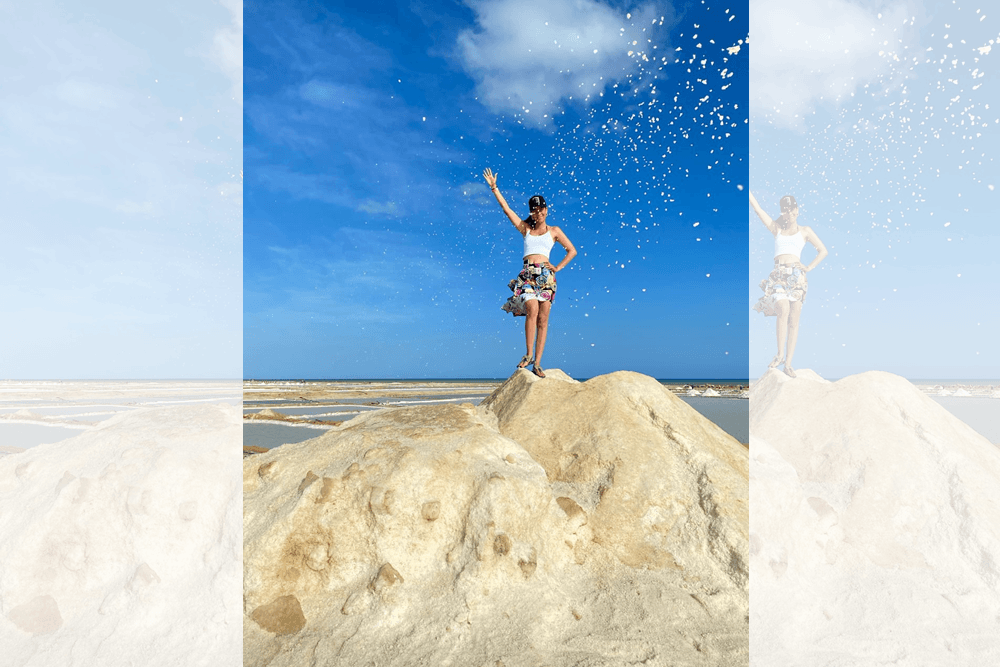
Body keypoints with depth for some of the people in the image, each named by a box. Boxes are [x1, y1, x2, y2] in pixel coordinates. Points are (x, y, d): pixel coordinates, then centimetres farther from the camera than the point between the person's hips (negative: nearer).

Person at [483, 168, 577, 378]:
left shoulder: (554, 231, 14)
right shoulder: (525, 228, 17)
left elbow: (572, 251, 16)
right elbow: (506, 209, 14)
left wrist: (557, 268, 5)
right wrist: (494, 187, 10)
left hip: (545, 276, 0)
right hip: (527, 275, 0)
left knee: (543, 319, -5)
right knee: (532, 310, -23)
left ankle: (537, 363, -5)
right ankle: (528, 354, -13)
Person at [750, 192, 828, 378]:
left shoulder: (805, 231, 15)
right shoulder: (776, 229, 18)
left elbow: (823, 251, 19)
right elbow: (757, 208, 14)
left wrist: (809, 268, 7)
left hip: (796, 276, 0)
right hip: (778, 275, 0)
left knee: (794, 320, -4)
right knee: (783, 309, -24)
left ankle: (788, 363, -1)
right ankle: (779, 355, -13)